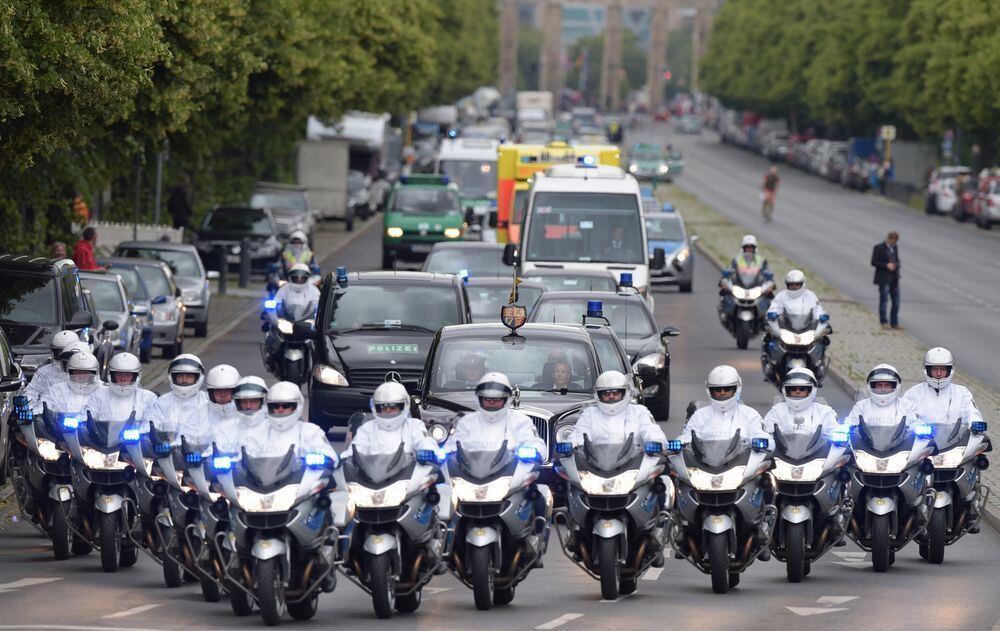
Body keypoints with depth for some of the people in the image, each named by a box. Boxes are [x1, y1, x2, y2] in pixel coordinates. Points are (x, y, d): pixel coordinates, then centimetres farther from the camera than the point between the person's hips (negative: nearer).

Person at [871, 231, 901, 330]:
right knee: (884, 300, -2)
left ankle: (894, 323, 15)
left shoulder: (895, 247, 9)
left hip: (894, 278, 6)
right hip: (884, 278, -6)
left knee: (896, 302, 7)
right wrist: (886, 265, -18)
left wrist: (896, 265, -5)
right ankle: (884, 322, 10)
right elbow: (874, 262, -9)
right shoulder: (879, 248, -9)